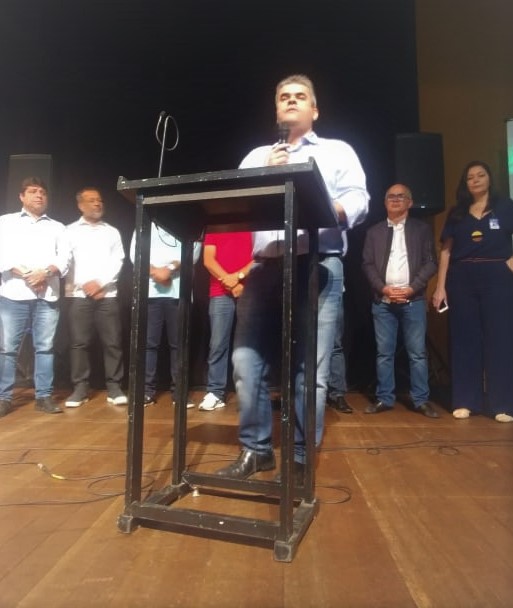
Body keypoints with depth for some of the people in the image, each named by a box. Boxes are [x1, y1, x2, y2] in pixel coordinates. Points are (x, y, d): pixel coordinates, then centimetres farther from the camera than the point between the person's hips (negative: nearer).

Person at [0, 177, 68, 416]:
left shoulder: (57, 227, 19)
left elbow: (63, 258, 6)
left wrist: (45, 272, -12)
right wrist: (25, 274, -11)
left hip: (47, 295, 1)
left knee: (45, 347, 2)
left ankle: (44, 396, 8)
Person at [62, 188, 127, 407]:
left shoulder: (112, 232, 14)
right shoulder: (70, 231, 10)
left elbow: (117, 262, 5)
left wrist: (100, 283, -8)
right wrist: (85, 286, -8)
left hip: (107, 294, 1)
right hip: (78, 294, -1)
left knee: (112, 342, -1)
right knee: (79, 342, 1)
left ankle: (114, 387, 6)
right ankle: (80, 388, 10)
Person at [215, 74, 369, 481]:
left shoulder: (338, 151, 16)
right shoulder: (256, 156, 25)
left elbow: (359, 203, 0)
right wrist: (265, 176, -2)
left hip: (318, 267, -3)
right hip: (265, 268, 3)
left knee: (311, 369, -4)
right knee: (247, 363, 1)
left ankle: (301, 458, 11)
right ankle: (256, 449, 17)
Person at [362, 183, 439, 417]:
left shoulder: (422, 229, 9)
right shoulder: (374, 231, 12)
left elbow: (430, 263, 2)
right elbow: (368, 264, 6)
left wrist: (412, 288, -10)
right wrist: (383, 288, -9)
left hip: (413, 300, -1)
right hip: (383, 301, 1)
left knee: (417, 353, 2)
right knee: (384, 353, 4)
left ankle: (421, 400, 11)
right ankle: (384, 399, 13)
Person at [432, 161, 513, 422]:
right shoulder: (457, 213, 11)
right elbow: (446, 251, 5)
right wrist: (440, 286, -2)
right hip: (461, 279, 2)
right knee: (465, 339, 4)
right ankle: (466, 401, 12)